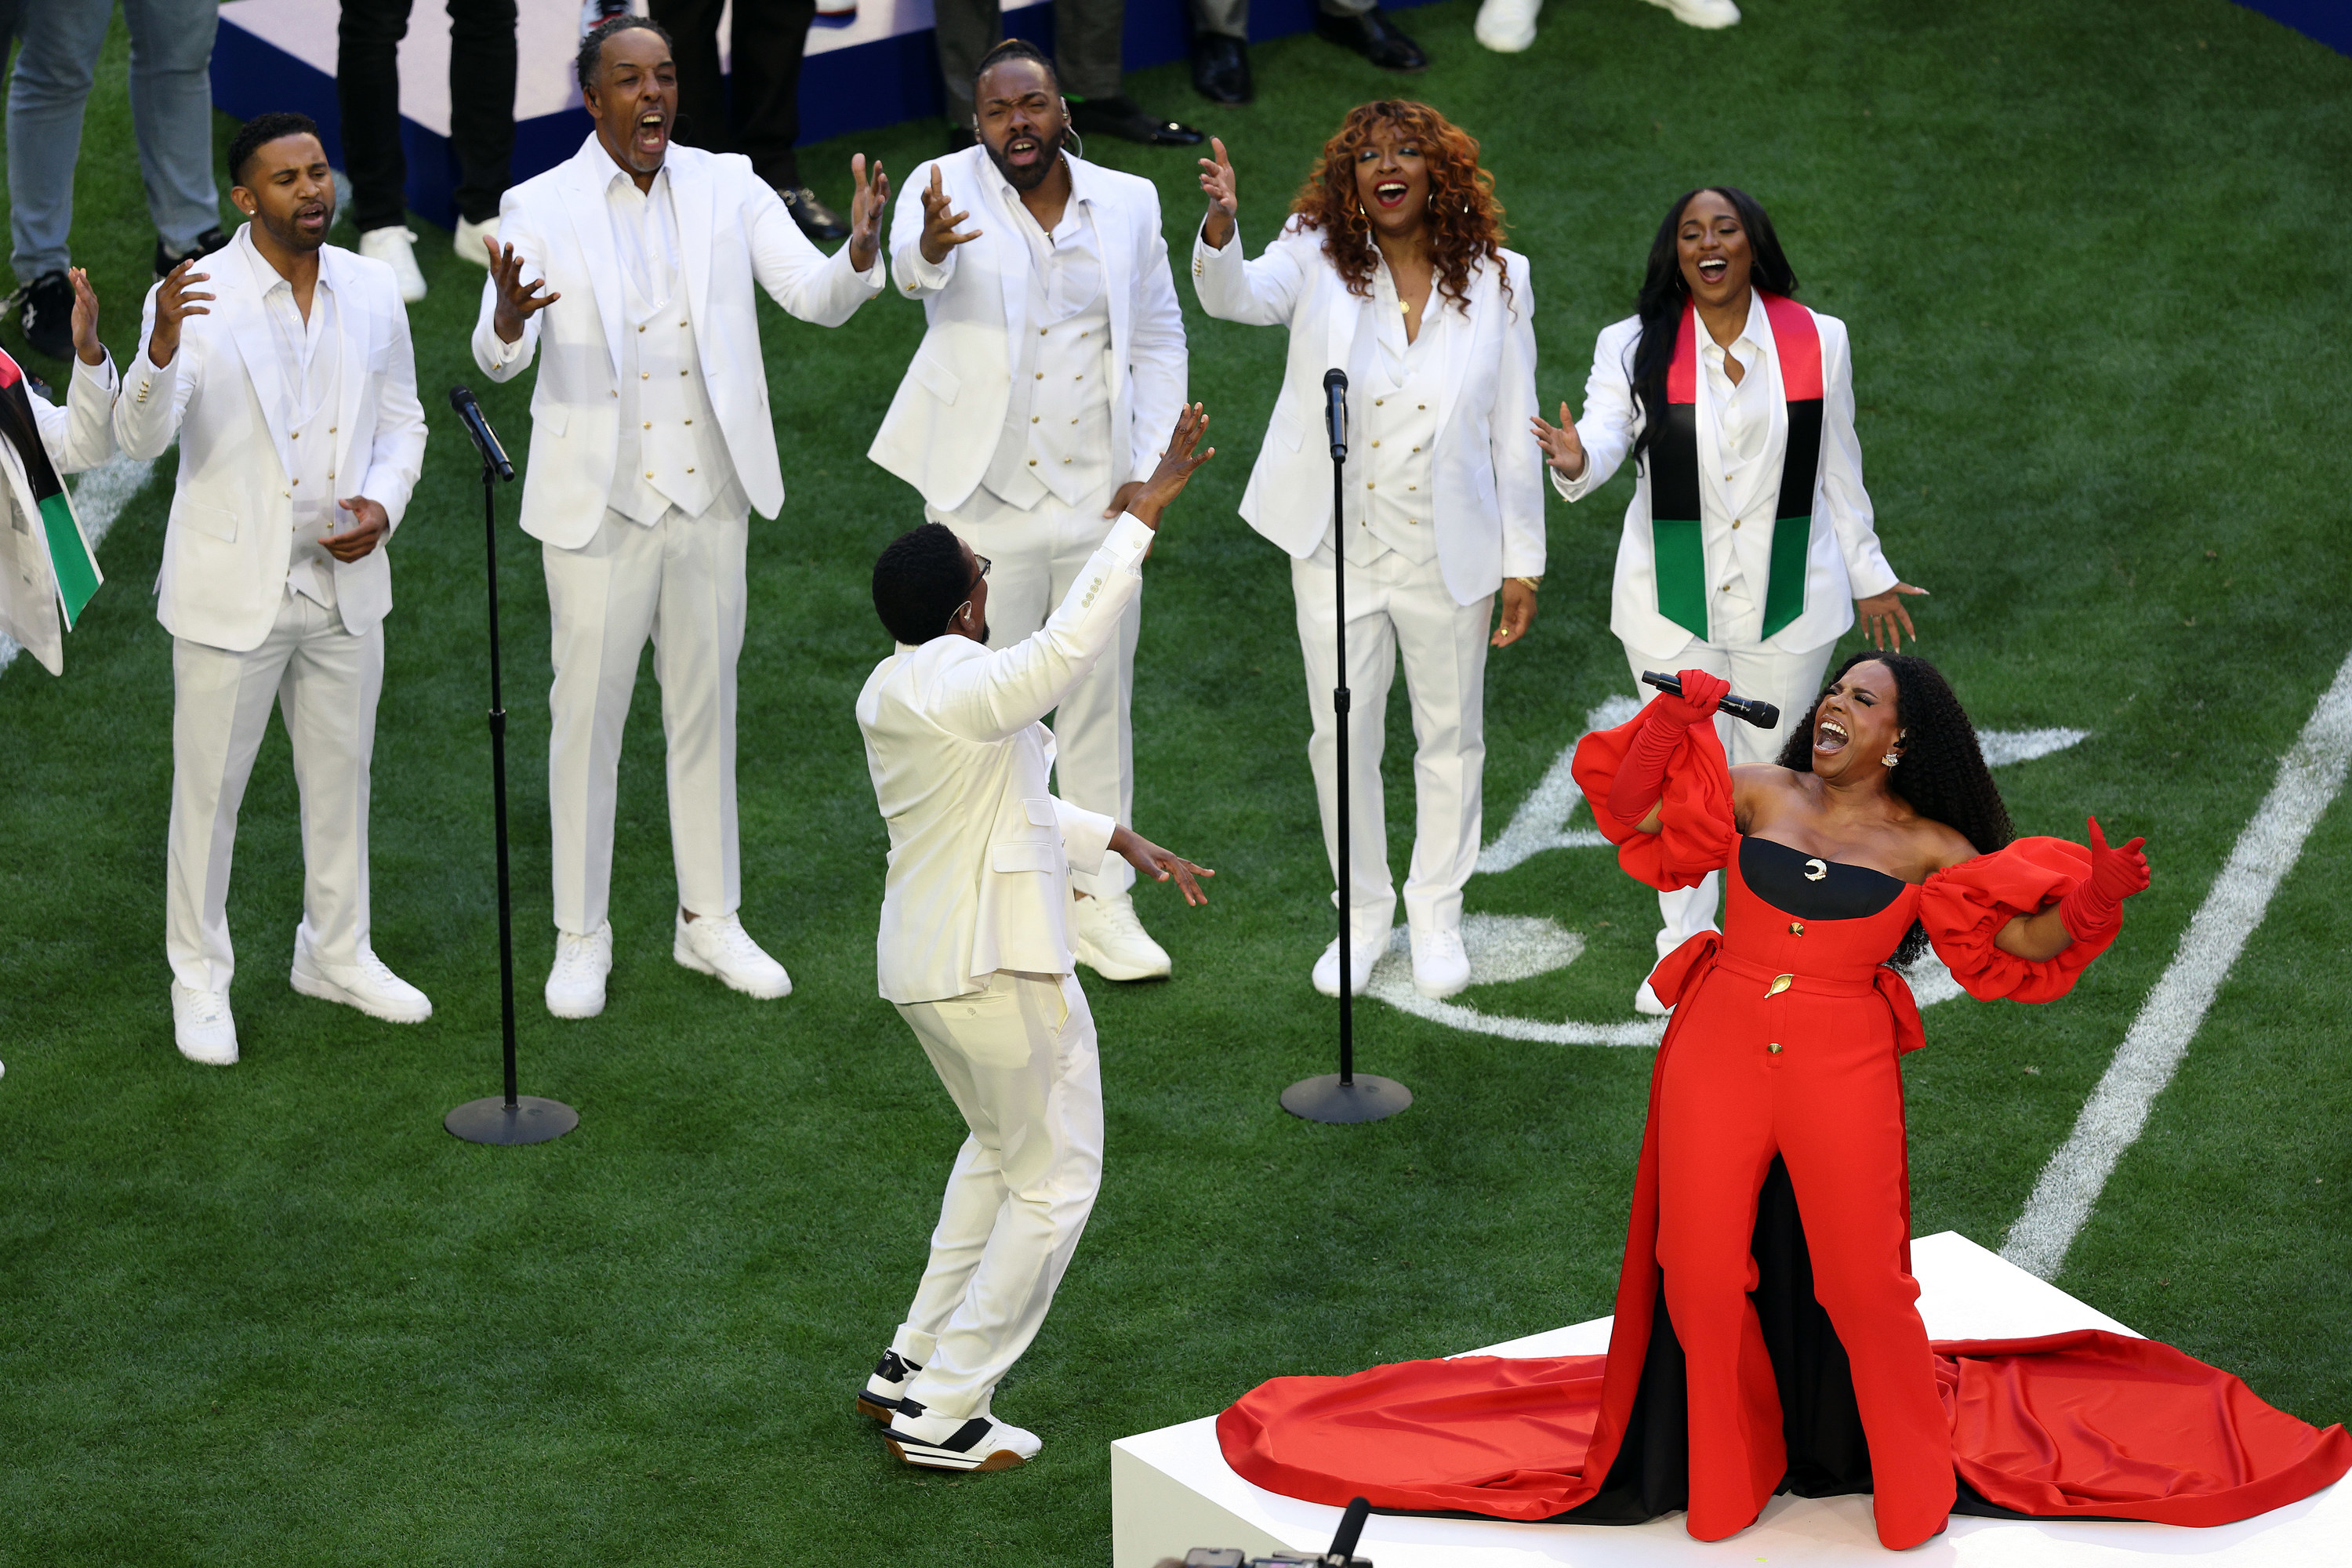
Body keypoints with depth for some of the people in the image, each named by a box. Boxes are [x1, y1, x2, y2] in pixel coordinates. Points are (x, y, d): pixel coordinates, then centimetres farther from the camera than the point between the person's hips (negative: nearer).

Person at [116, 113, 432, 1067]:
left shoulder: (371, 292, 1)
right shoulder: (198, 299, -14)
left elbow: (401, 423, 11)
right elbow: (141, 440, -24)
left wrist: (382, 505, -9)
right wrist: (160, 350, -43)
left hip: (344, 585, 5)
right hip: (231, 587, -4)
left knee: (340, 776, 17)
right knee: (208, 789, 4)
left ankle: (337, 954, 34)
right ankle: (199, 980, 18)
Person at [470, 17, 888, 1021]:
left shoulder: (727, 188, 0)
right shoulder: (541, 211, -9)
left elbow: (818, 298, -8)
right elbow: (495, 358, -20)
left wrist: (861, 250, -30)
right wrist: (508, 318, -44)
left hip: (710, 492, 3)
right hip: (598, 501, -3)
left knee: (705, 707, 13)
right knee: (588, 713, 4)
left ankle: (710, 920, 27)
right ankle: (581, 938, 17)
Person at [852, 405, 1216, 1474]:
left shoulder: (890, 691, 7)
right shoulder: (964, 691, -23)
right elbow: (1074, 642, -34)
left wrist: (1123, 842, 16)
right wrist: (1147, 508, -32)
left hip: (923, 960, 10)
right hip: (1000, 965, -10)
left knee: (999, 1145, 29)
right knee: (1054, 1181, 3)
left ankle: (912, 1365, 30)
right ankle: (943, 1415, 3)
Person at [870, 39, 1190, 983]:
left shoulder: (1126, 203, 3)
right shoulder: (949, 190, -8)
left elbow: (1158, 339, 11)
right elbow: (911, 263, -32)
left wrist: (1146, 470, 1)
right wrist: (928, 249, -57)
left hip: (1099, 500, 3)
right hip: (988, 504, -3)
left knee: (1101, 700, 11)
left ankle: (1101, 904, 22)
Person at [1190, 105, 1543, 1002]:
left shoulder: (1494, 279, -4)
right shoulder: (1318, 261, -7)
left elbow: (1514, 429, 0)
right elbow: (1234, 296, -28)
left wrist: (1523, 562, 1)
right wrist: (1220, 227, -50)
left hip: (1450, 555, 1)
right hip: (1338, 550, 0)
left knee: (1451, 734, 14)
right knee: (1343, 737, 11)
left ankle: (1437, 915, 32)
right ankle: (1363, 913, 30)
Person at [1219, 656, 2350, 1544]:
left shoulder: (1926, 847, 5)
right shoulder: (1758, 795, 9)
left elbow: (2024, 942, 0)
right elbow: (1628, 813, 8)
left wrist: (2090, 898, -18)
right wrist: (1675, 719, -3)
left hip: (1840, 1070, -2)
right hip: (1719, 1052, 2)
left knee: (1860, 1283, -4)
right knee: (1704, 1277, 2)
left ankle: (1913, 1476, 21)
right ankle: (1730, 1464, 25)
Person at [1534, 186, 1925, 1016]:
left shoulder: (1816, 340, -3)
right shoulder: (1635, 347, -6)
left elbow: (1839, 470, 6)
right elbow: (1606, 430, -22)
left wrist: (1869, 575, 13)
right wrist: (1576, 460, -46)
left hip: (1787, 593, 0)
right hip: (1673, 597, 0)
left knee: (1772, 766, 11)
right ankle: (1684, 949, 23)